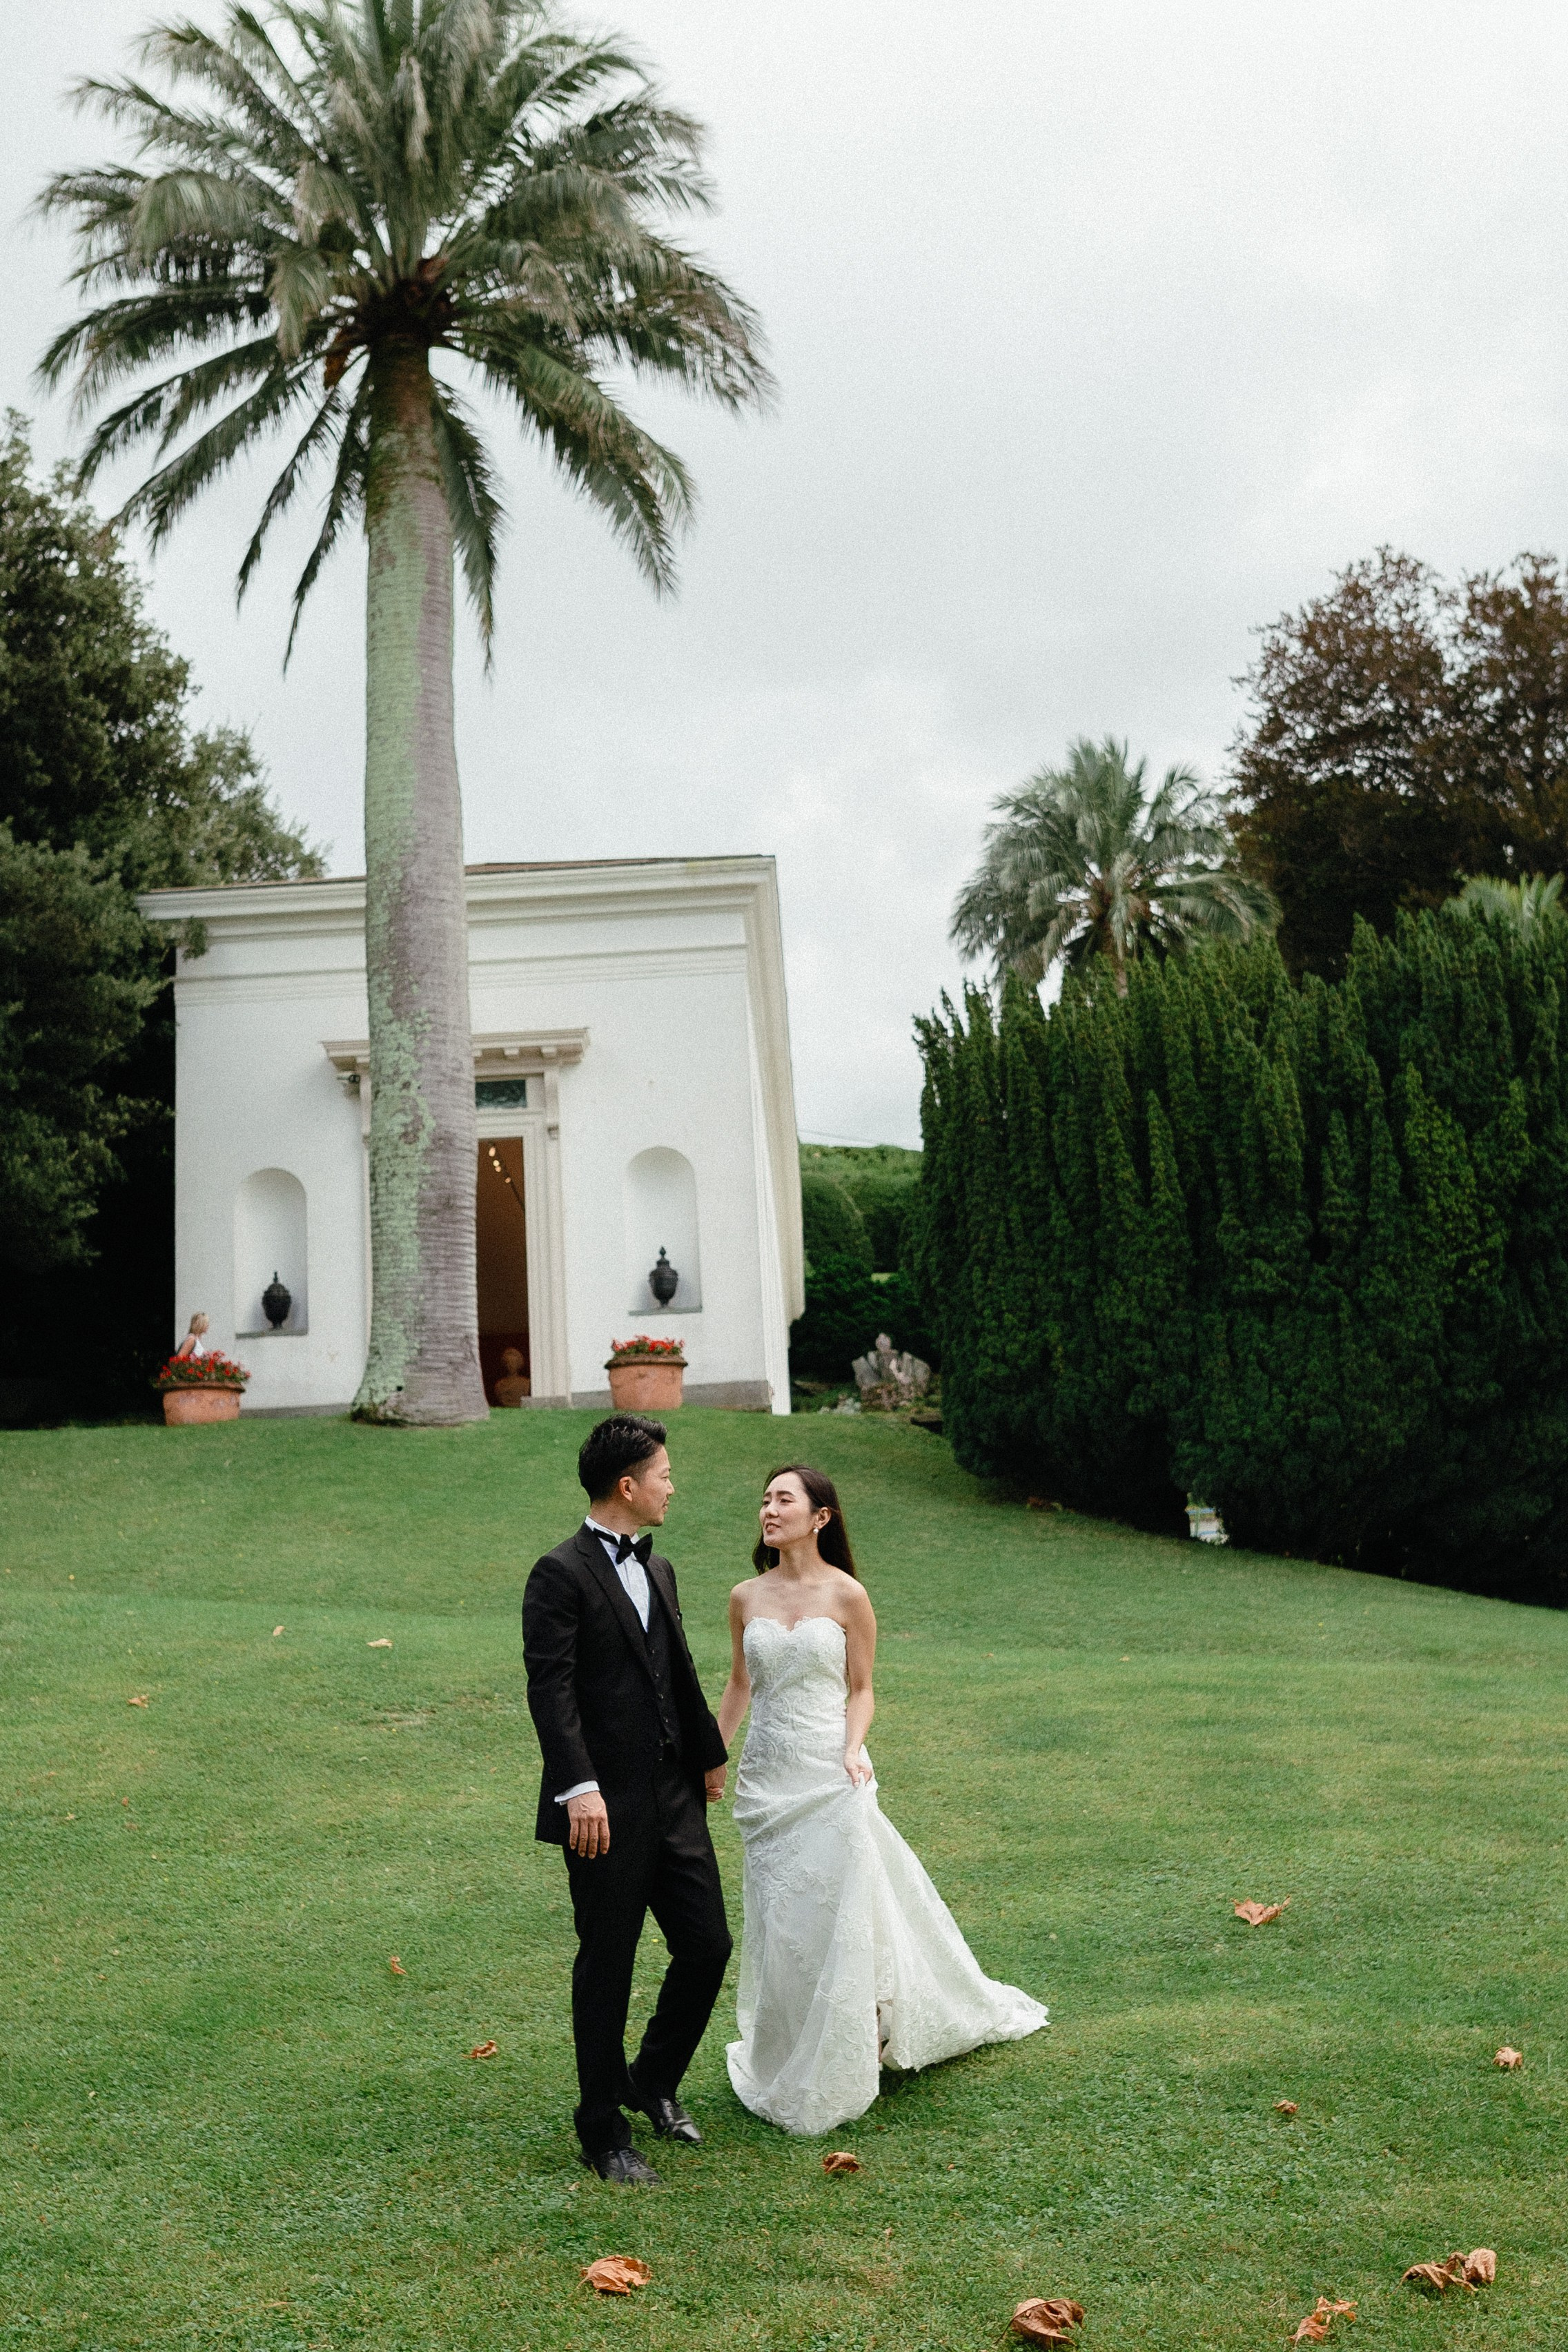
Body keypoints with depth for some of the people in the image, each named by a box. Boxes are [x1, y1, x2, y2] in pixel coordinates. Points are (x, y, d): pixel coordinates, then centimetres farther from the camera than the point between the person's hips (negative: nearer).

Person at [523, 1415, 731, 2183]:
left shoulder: (658, 1570, 14)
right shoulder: (560, 1574, -11)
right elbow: (550, 1689, -18)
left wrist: (710, 1757, 29)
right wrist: (579, 1787, -26)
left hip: (675, 1800, 7)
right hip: (607, 1809, -7)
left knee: (708, 1945, 8)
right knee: (606, 1967, 5)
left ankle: (655, 2082, 31)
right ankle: (604, 2128, 22)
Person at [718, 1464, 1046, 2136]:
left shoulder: (846, 1595, -6)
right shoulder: (747, 1598, 3)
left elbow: (860, 1690, -1)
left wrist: (852, 1751, -16)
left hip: (829, 1778, -3)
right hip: (765, 1778, 3)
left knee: (838, 1917, 1)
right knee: (779, 1923, 9)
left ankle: (836, 2074, 23)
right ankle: (786, 2062, 28)